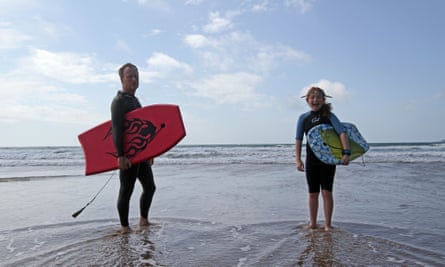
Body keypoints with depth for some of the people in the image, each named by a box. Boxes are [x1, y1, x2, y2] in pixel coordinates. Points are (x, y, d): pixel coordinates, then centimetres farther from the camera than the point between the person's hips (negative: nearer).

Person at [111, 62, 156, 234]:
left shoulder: (135, 101, 19)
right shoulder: (119, 101, -9)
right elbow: (116, 129, -19)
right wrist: (120, 155, -27)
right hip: (128, 155, -9)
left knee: (150, 187, 14)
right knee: (126, 191, 0)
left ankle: (144, 220, 28)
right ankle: (124, 226, 12)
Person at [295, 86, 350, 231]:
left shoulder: (329, 116, -3)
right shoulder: (303, 118, 4)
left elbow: (342, 132, -14)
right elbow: (298, 140, 1)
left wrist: (346, 152, -27)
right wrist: (298, 159, -8)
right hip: (311, 159, 3)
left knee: (326, 192, -1)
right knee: (313, 193, 9)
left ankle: (328, 224, 10)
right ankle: (312, 223, 22)